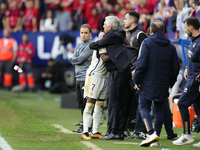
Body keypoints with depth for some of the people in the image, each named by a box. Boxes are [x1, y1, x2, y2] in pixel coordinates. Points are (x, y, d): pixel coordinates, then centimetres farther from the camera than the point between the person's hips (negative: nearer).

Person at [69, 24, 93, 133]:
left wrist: (79, 59, 3)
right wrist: (85, 58, -6)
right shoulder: (79, 46, 19)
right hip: (78, 78, 9)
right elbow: (72, 60, 7)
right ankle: (84, 126, 18)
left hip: (86, 78, -9)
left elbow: (80, 60, -15)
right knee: (81, 103, 12)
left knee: (86, 103, -8)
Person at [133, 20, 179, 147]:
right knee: (160, 110, 12)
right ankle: (156, 135, 11)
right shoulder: (171, 46, 9)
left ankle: (151, 133, -18)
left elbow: (142, 63, -13)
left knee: (144, 107, 1)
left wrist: (137, 80, -7)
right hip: (163, 85, 4)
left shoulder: (147, 43, -5)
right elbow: (175, 67, 10)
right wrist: (170, 82, 19)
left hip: (148, 83, -4)